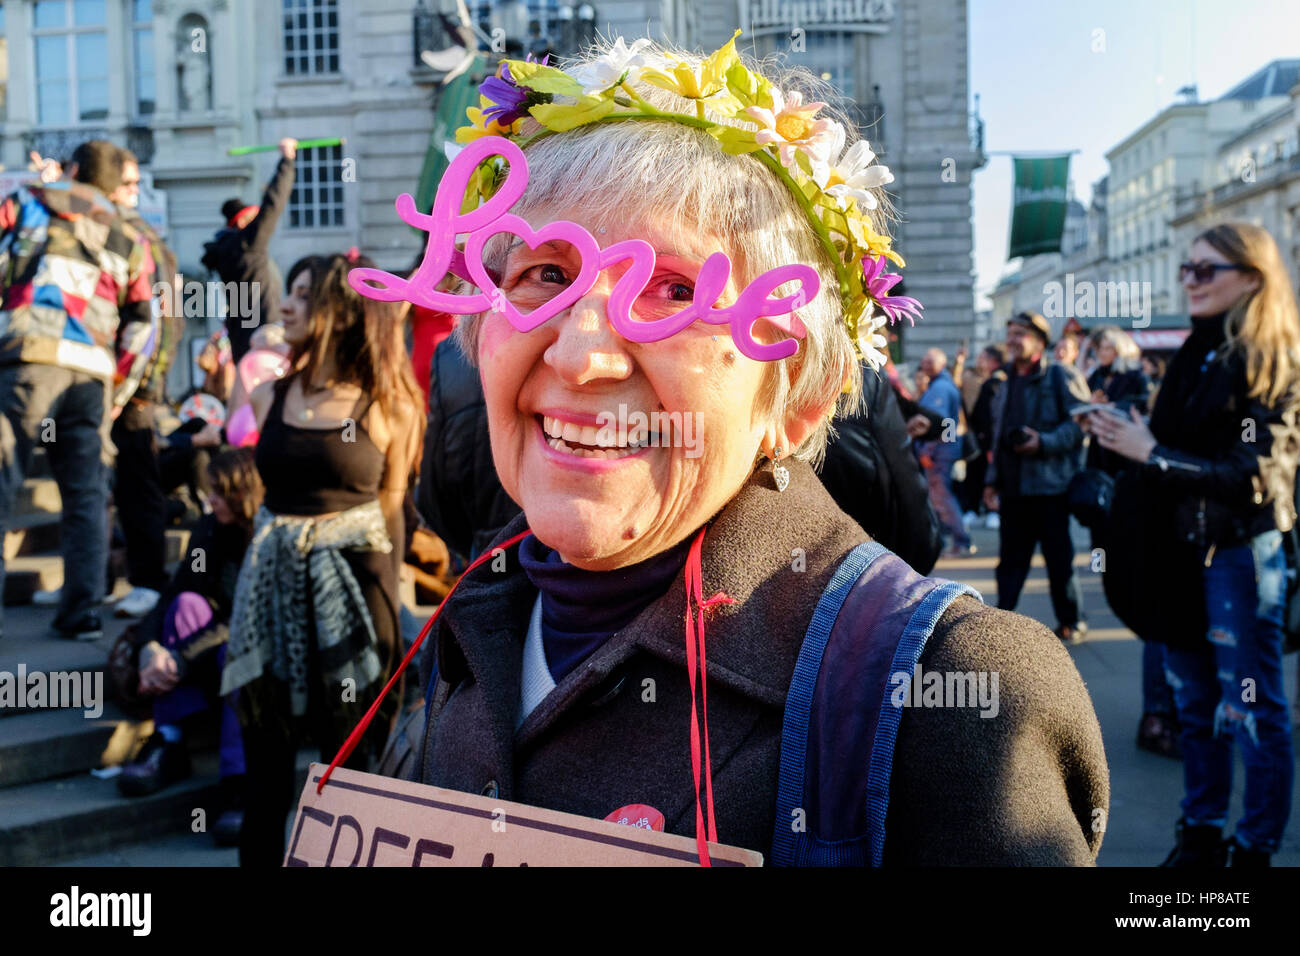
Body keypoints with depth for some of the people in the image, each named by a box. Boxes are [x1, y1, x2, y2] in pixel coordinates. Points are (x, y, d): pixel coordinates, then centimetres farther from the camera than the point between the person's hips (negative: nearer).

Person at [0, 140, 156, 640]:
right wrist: (117, 393, 21)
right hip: (93, 372, 3)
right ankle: (82, 612, 9)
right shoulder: (131, 241, 21)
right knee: (86, 494, 8)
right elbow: (142, 327, 17)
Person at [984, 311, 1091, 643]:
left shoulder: (1060, 376, -4)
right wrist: (992, 479, 17)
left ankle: (1071, 620, 17)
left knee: (1059, 557, 3)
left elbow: (1081, 421, -12)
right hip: (1013, 487, 6)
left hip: (1050, 482, -6)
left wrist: (1045, 442, -22)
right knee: (1011, 558, 8)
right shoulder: (1009, 383, 17)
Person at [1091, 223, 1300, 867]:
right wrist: (1124, 439, -3)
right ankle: (1200, 835, 27)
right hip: (1184, 547, 8)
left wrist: (1153, 454, -20)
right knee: (1195, 699, 15)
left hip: (1241, 551, -7)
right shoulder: (1196, 354, 11)